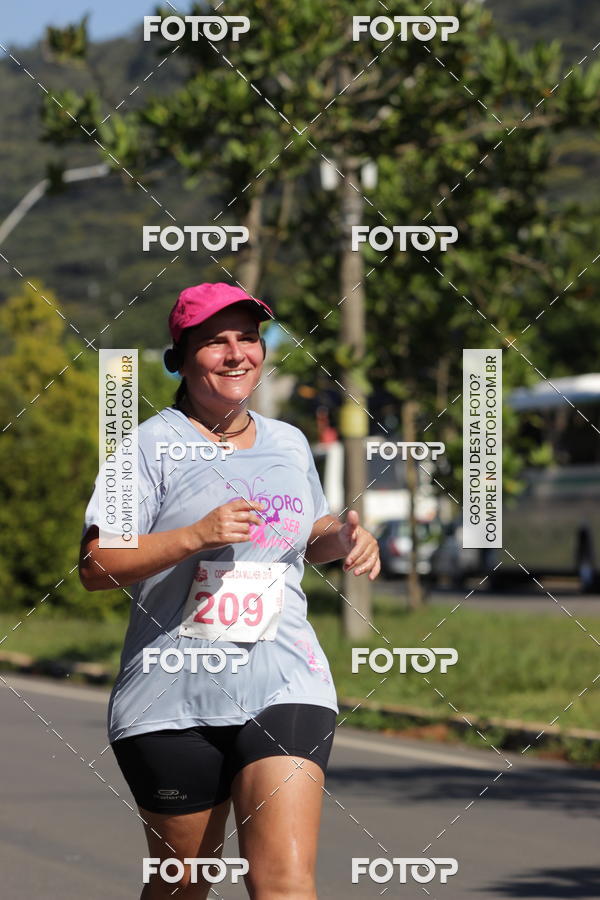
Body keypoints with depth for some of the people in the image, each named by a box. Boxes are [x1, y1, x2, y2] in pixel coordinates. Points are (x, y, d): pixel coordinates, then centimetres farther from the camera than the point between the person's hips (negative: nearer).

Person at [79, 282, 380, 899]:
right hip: (172, 701, -3)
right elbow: (96, 565, -10)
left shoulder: (289, 443, 14)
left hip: (284, 688, 3)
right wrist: (196, 536, -21)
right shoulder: (152, 444, -2)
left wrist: (343, 537, 9)